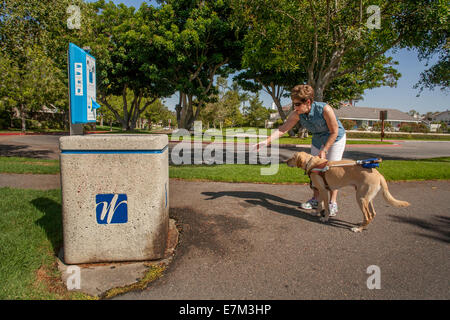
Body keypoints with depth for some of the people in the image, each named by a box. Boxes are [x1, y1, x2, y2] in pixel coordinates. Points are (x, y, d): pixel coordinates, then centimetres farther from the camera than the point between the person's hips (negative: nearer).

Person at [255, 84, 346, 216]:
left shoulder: (325, 109, -36)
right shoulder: (297, 114, -22)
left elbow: (334, 132, -25)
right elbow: (282, 129, -24)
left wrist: (324, 151, -23)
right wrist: (267, 141, -37)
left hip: (336, 138, -5)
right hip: (317, 140, 5)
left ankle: (333, 203, 4)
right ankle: (315, 199, 20)